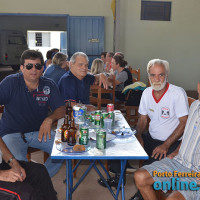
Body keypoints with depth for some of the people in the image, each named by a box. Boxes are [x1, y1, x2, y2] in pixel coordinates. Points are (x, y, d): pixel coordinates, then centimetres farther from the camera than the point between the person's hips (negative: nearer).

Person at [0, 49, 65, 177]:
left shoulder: (49, 85, 0)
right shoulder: (10, 83, -7)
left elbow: (61, 109, 0)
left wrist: (49, 119, -22)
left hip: (39, 131, 3)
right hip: (12, 133, -3)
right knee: (18, 162, -31)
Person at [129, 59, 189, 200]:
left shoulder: (178, 93, -16)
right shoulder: (147, 92, 3)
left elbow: (184, 123, -16)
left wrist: (166, 145, -22)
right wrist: (138, 136, -6)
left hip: (172, 142, -6)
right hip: (151, 137, 6)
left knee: (151, 164, -28)